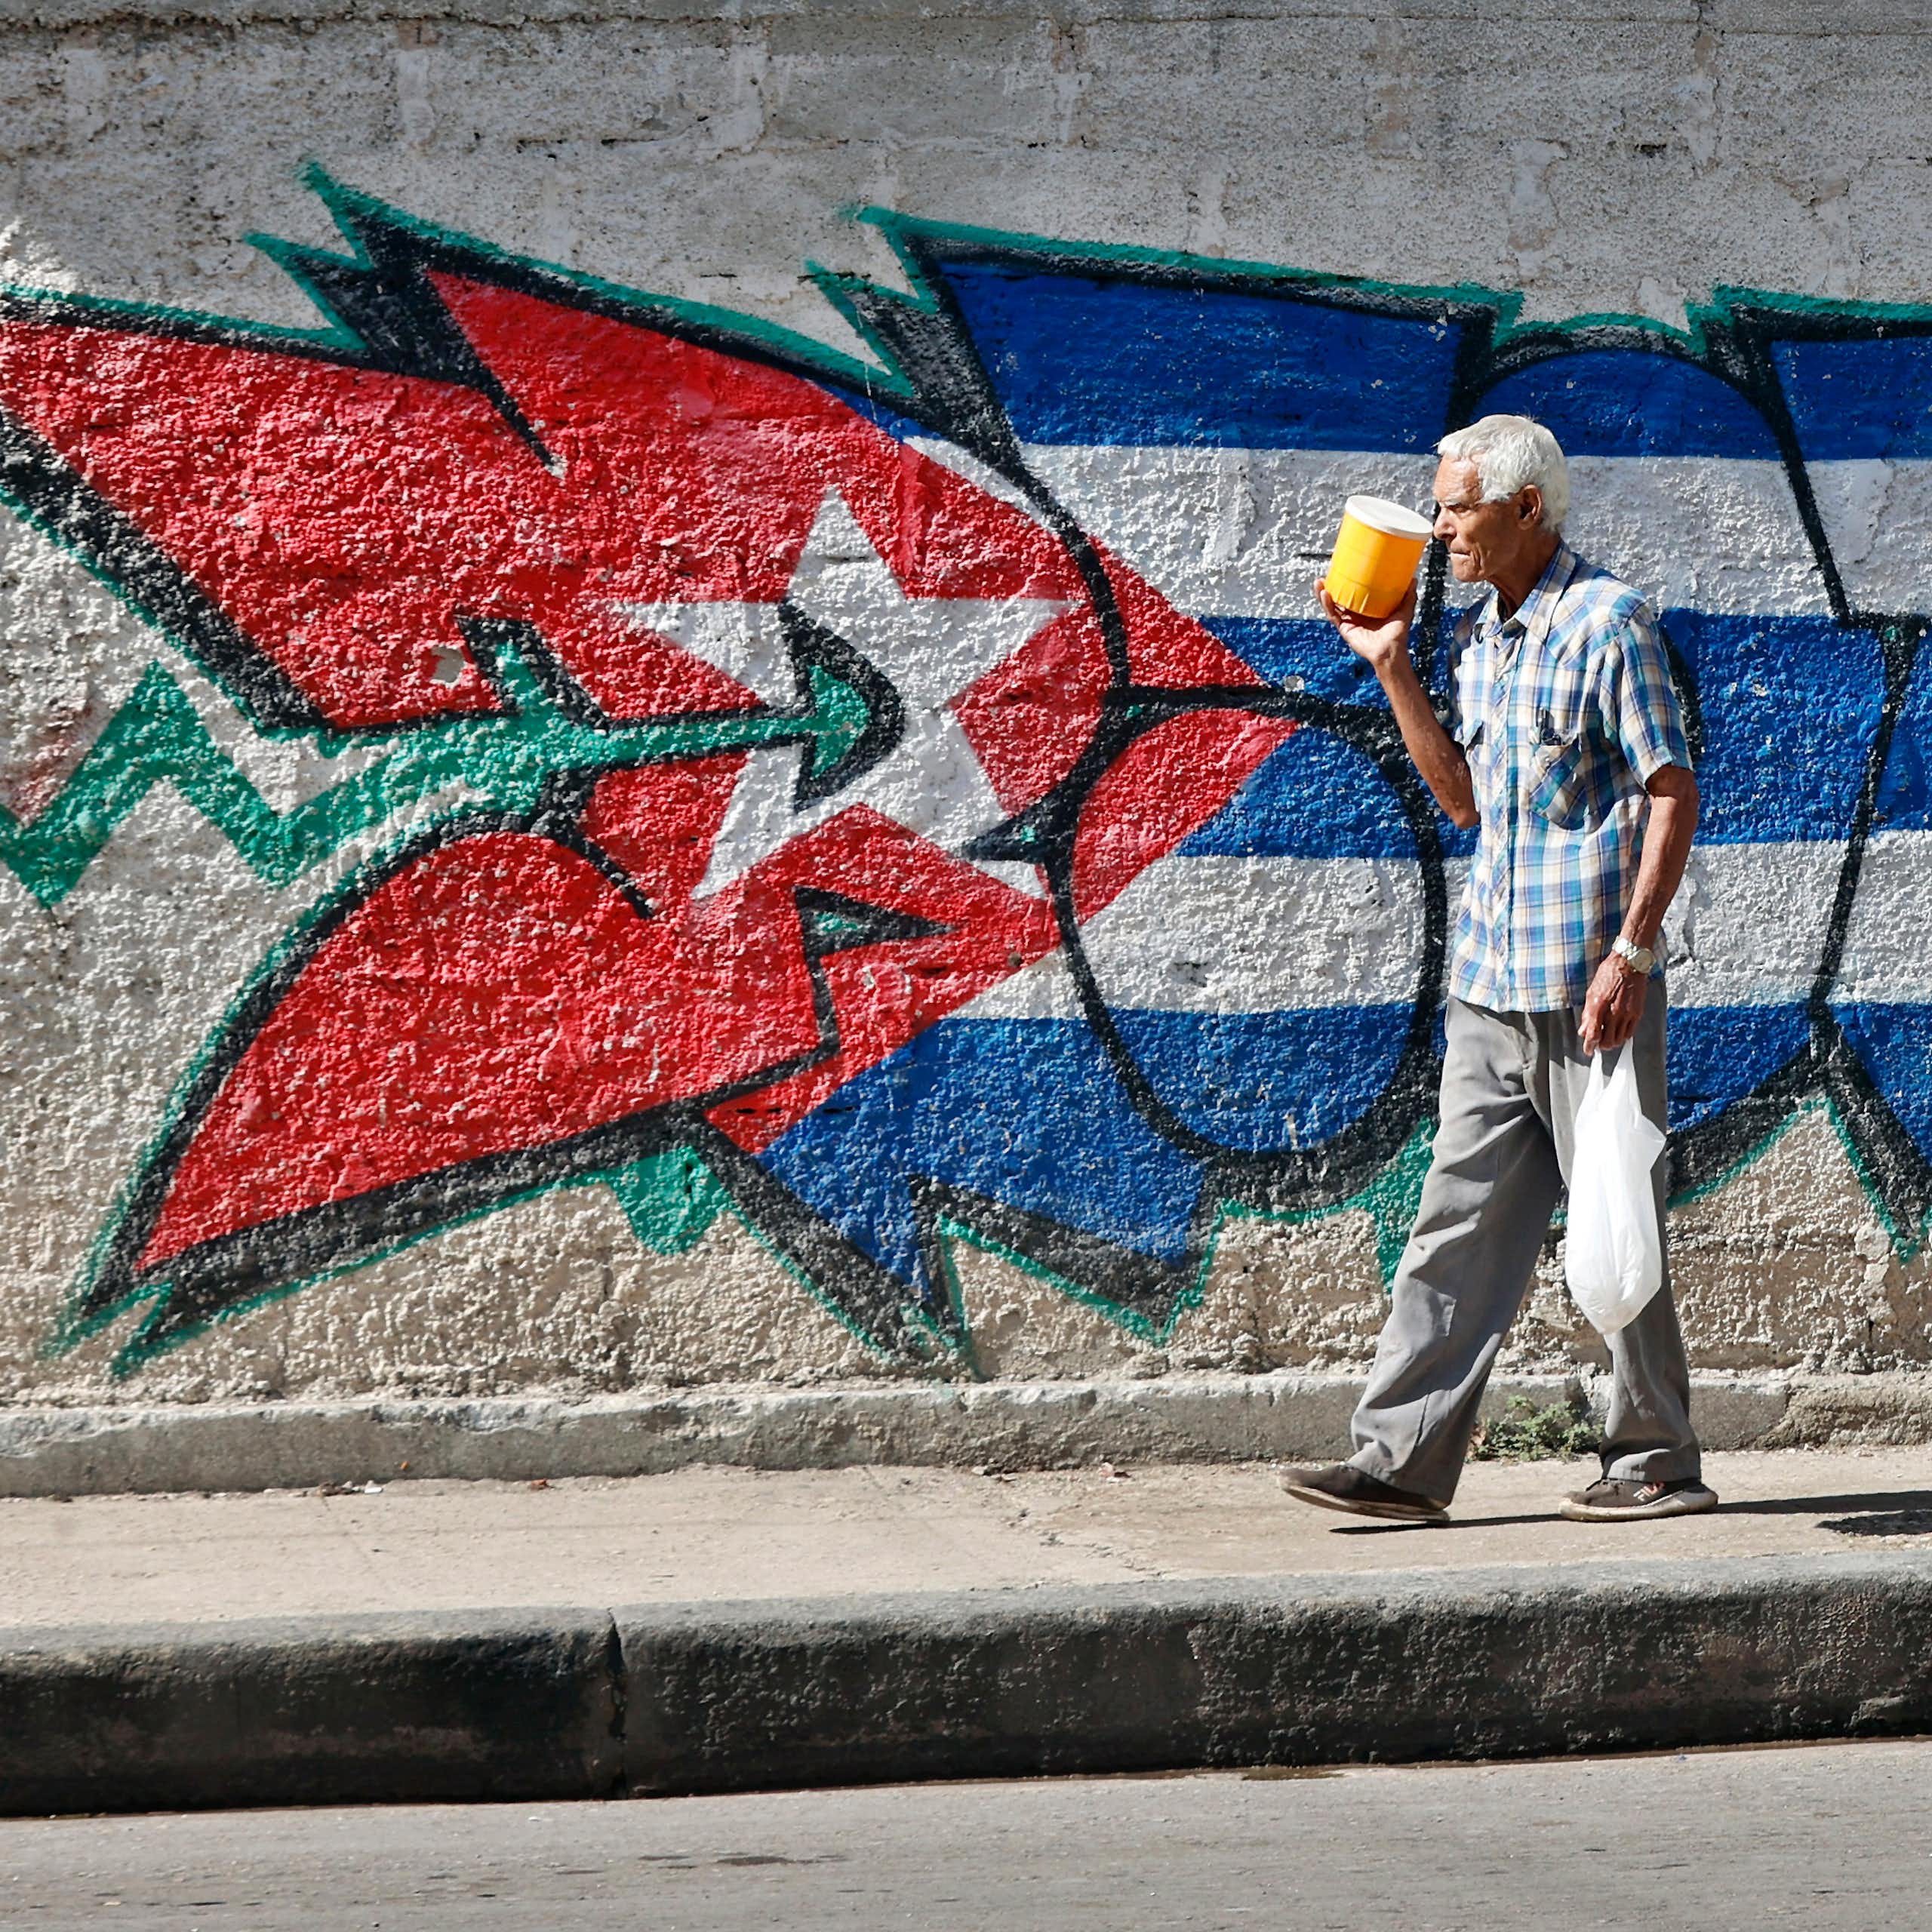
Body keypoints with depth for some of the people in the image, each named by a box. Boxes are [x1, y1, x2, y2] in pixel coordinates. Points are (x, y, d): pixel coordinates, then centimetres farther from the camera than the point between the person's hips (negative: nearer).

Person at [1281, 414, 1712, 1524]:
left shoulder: (1607, 621, -9)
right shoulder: (1477, 638, 14)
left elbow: (1674, 794, -12)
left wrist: (1631, 953, -18)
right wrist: (1392, 667, 14)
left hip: (1588, 986, -8)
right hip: (1491, 983, 8)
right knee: (1460, 1222, 4)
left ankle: (1659, 1462, 10)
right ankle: (1404, 1462, 4)